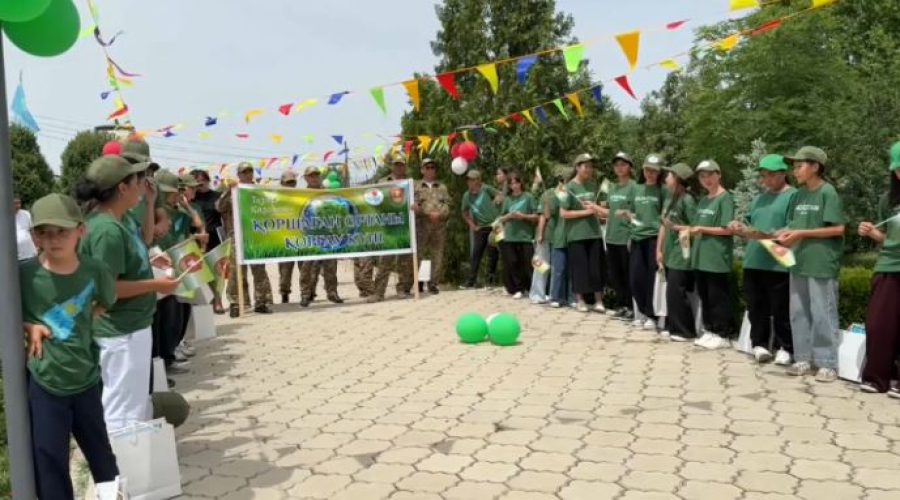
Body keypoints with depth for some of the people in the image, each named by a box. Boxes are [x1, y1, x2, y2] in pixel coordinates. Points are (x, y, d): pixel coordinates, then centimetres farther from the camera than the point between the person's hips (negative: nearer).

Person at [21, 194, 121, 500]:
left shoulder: (94, 271, -8)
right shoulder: (24, 275, -14)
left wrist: (84, 321, -1)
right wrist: (28, 326, -15)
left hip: (86, 378, 2)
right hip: (43, 383, -2)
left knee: (101, 453, 20)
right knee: (49, 461, 7)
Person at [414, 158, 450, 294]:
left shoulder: (442, 187, 16)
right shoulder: (416, 187, 9)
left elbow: (447, 204, 7)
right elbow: (415, 206, -3)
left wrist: (439, 214, -12)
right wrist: (429, 213, -16)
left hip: (440, 225, 2)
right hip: (421, 225, -2)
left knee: (437, 256, 2)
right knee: (417, 254, -3)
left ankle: (433, 284, 9)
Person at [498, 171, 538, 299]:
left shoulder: (528, 197, 2)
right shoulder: (507, 199, 11)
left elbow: (536, 217, 1)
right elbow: (501, 219, 13)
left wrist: (523, 216, -14)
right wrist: (509, 216, -7)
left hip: (525, 237, -3)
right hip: (509, 237, 3)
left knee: (527, 264, -4)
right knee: (512, 264, 1)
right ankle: (517, 289, 12)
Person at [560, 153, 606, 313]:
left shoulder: (593, 185, 8)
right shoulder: (570, 187, -7)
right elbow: (563, 213, -11)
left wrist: (596, 208, -4)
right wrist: (585, 212, -13)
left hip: (594, 233, 4)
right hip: (576, 235, -4)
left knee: (596, 267, 4)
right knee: (579, 268, 2)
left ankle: (598, 301, 12)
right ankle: (580, 300, 16)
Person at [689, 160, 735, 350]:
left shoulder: (725, 198, -8)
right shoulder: (703, 200, 15)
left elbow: (727, 229, -14)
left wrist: (701, 229, -11)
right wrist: (691, 231, -1)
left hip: (717, 257, -7)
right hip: (701, 257, 8)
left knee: (718, 297, -1)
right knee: (704, 296, 12)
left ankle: (722, 335, 8)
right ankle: (709, 331, 22)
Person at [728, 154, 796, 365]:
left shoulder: (793, 196, -3)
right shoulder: (759, 198, 20)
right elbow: (749, 225, 21)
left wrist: (766, 235, -22)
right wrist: (741, 228, -1)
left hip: (779, 264, -7)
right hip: (753, 262, 7)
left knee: (781, 309, 0)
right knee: (756, 307, 9)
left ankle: (784, 347, 9)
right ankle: (759, 344, 18)